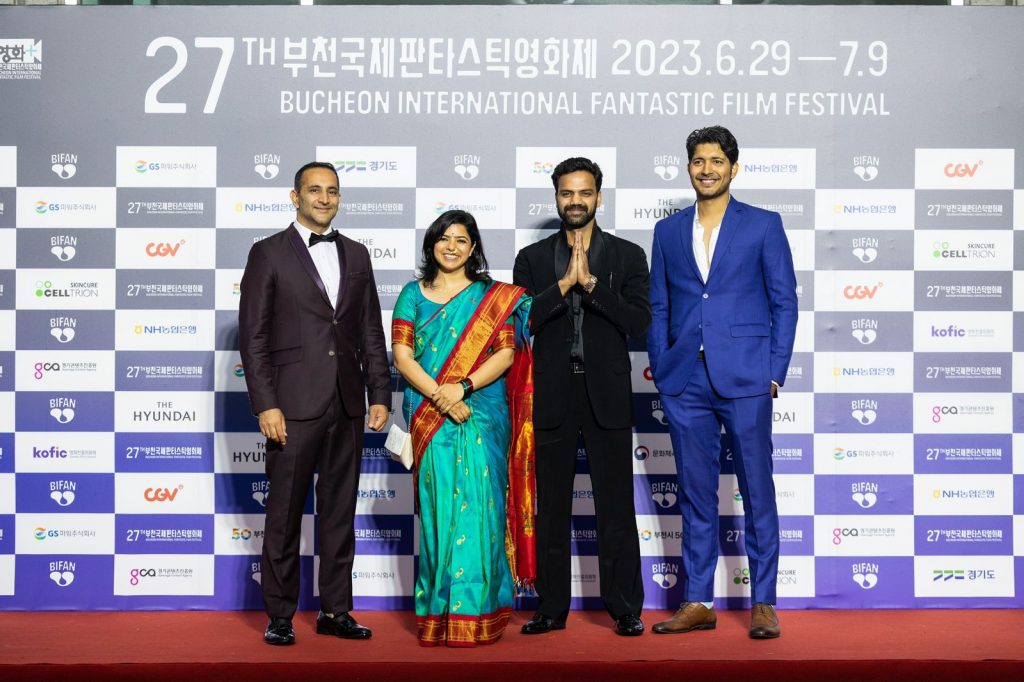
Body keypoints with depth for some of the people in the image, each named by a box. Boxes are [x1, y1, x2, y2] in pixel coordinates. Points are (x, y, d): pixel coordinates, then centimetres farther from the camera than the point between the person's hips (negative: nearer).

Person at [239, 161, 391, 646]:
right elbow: (253, 336, -5)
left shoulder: (356, 255, 13)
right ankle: (279, 615, 14)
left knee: (340, 511, 10)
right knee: (284, 513, 3)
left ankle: (335, 610, 21)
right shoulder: (268, 254, 0)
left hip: (347, 406, 4)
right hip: (294, 405, -4)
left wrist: (380, 395, 6)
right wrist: (265, 405, -12)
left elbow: (371, 331, 13)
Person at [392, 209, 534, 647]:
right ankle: (437, 612, 8)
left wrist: (463, 387, -15)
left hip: (482, 417, -1)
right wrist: (439, 396, -12)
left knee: (477, 506, -4)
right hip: (430, 418, 1)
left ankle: (476, 613, 3)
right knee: (438, 507, 0)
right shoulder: (413, 295, 11)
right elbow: (402, 355, 2)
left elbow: (506, 353, -1)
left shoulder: (494, 296, 8)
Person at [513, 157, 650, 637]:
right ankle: (552, 607, 17)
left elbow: (639, 321, -7)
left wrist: (591, 283, -15)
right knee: (551, 506, 8)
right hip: (551, 396, 1)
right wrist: (565, 283, -14)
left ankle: (625, 608, 12)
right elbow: (520, 321, -4)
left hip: (606, 396, -1)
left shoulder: (627, 255, 5)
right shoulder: (532, 259, 8)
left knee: (616, 505, 2)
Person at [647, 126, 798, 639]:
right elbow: (657, 306, 14)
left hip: (744, 379, -3)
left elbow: (784, 302, 3)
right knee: (696, 495, 8)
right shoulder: (668, 231, 13)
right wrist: (660, 368, 5)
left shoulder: (763, 226, 5)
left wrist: (775, 372, -5)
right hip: (685, 381, 3)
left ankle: (763, 603, 13)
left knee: (757, 492, 3)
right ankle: (697, 602, 17)